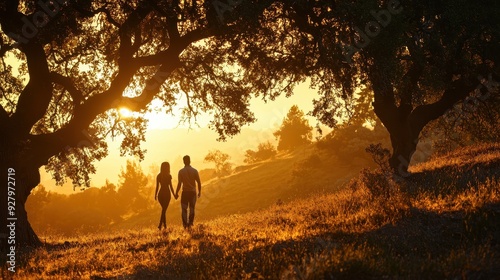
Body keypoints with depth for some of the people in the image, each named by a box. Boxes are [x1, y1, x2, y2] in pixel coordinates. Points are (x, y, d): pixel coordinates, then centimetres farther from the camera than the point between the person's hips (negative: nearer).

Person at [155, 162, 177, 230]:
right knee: (164, 210, -1)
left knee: (163, 209, 18)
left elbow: (157, 186, 3)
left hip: (160, 194, 4)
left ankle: (165, 225, 25)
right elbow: (171, 186, -8)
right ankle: (160, 225, -13)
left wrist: (155, 195, 13)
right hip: (167, 194, -4)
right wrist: (174, 194, 1)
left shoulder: (158, 176, 2)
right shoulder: (168, 176, -9)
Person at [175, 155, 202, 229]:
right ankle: (190, 224, 7)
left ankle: (185, 224, -2)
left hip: (185, 192, -1)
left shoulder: (181, 171, -7)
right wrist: (199, 192, 11)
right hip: (193, 192, 1)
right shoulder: (194, 171, -2)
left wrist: (176, 192, 0)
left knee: (184, 209, 6)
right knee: (192, 208, 11)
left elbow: (179, 183, -10)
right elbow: (199, 182, -1)